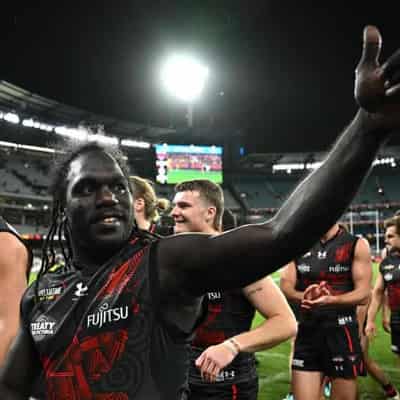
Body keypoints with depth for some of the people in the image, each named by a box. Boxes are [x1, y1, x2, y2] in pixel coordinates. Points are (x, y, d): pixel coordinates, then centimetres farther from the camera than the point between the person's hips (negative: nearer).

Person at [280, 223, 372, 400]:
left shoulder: (357, 245, -3)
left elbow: (363, 294, -10)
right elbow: (285, 285, 0)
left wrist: (331, 300, -29)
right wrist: (303, 296, -23)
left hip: (342, 333, -2)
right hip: (307, 332, 2)